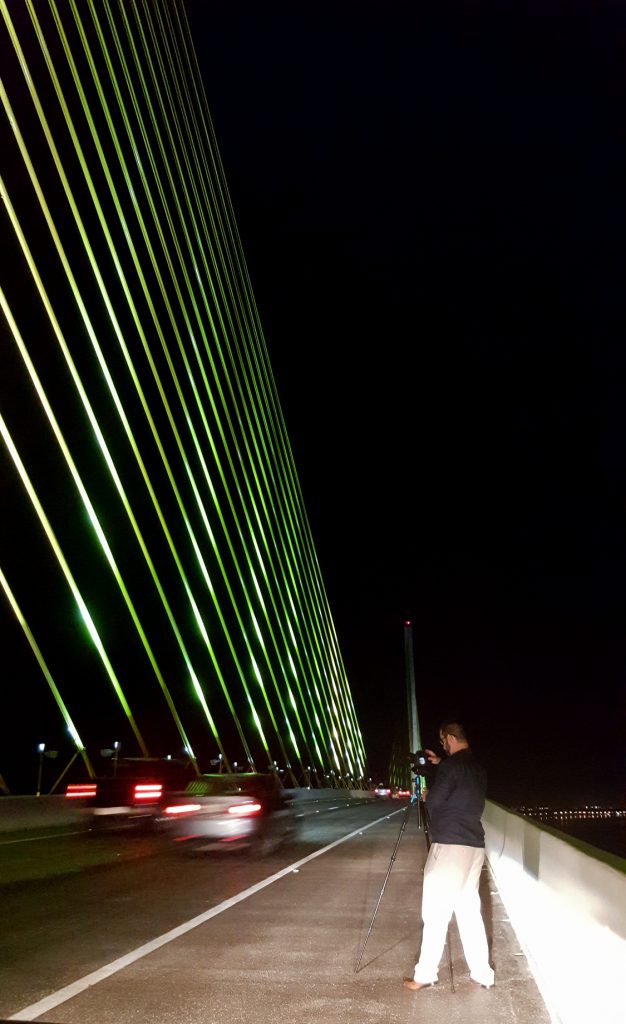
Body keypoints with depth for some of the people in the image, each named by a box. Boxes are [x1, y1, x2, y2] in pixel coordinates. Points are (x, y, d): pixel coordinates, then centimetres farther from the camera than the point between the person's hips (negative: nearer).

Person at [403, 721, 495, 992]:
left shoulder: (450, 765, -12)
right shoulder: (479, 769, 13)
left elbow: (434, 801, -14)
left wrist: (426, 795, 7)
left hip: (449, 846, -8)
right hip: (474, 847, 8)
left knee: (435, 911, 0)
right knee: (469, 910, 15)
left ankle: (425, 974, 6)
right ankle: (482, 972, 18)